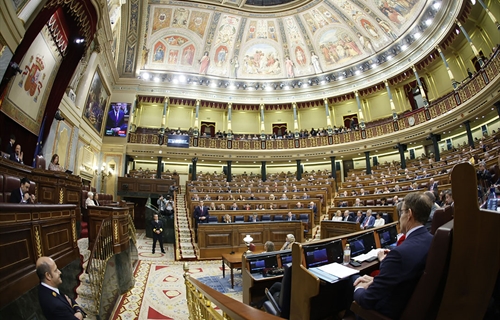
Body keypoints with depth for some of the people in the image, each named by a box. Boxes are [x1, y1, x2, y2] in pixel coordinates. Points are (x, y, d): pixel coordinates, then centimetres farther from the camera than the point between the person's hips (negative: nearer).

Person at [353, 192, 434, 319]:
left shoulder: (401, 252, -37)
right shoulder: (430, 241, -11)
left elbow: (367, 300, -28)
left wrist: (359, 289, -8)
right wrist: (375, 280, 1)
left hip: (393, 310, -6)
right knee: (355, 279, 21)